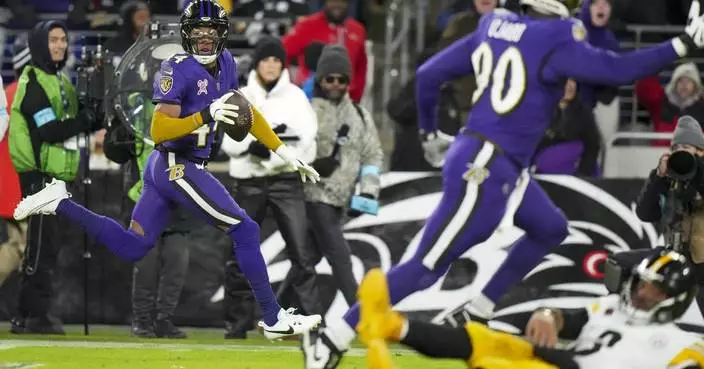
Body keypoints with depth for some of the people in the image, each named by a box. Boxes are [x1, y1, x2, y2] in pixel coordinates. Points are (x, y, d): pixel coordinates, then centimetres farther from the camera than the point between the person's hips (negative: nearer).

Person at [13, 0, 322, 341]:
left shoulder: (225, 64, 8)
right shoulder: (178, 70, -17)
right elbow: (159, 132, -21)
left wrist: (285, 153, 15)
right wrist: (206, 115, -32)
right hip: (178, 168, -9)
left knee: (131, 248, 12)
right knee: (245, 232, -7)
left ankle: (60, 203, 10)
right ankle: (274, 319, -2)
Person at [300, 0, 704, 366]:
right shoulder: (554, 42, -14)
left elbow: (429, 74, 12)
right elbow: (617, 70, -17)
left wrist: (430, 133, 26)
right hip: (485, 169, -9)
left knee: (551, 229, 23)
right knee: (428, 266, -8)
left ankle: (474, 314, 23)